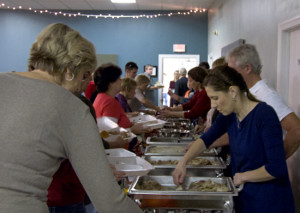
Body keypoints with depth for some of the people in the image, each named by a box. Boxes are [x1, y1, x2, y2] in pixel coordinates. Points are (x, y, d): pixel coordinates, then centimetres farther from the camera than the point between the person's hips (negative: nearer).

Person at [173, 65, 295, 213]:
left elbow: (277, 168, -26)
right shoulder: (229, 115, -1)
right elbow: (206, 139, 11)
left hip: (269, 201, -6)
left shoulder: (265, 115, -23)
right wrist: (183, 162, -2)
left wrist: (243, 176, -13)